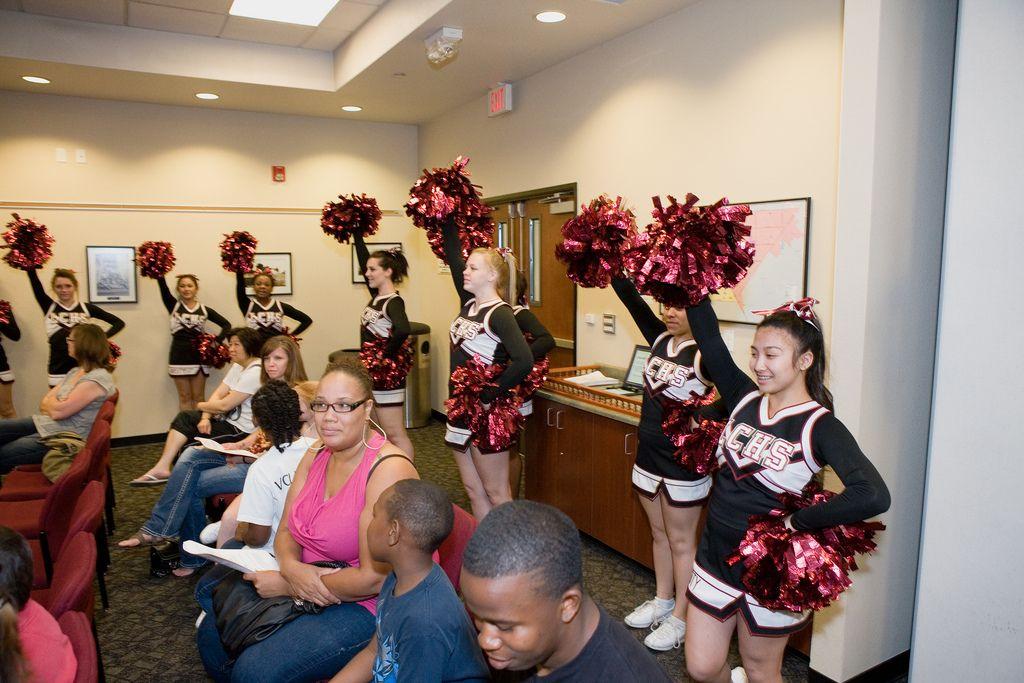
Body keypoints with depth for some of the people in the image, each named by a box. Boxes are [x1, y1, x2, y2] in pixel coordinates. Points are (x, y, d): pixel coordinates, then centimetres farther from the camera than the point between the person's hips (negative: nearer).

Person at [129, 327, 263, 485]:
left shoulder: (255, 372, -23)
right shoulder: (238, 366, 9)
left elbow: (224, 405, -21)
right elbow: (218, 394, 5)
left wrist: (201, 406, -2)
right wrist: (205, 418, -11)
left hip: (241, 431, -10)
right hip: (229, 421, 10)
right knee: (185, 417, 7)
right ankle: (162, 468, 3)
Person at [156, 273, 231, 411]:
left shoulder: (205, 310, 4)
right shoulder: (173, 305, 2)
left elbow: (226, 324, 7)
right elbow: (163, 286, -12)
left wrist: (217, 341, -7)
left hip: (199, 358, 0)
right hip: (179, 358, 0)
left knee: (198, 397, 7)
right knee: (184, 397, 6)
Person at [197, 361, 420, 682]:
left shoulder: (388, 469, -26)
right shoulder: (316, 457, 2)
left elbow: (375, 579, -27)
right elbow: (286, 531, 8)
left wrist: (284, 585, -17)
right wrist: (292, 568, -17)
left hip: (367, 605, -8)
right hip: (307, 587, 8)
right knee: (212, 634, 9)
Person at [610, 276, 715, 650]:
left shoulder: (704, 354, -16)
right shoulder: (659, 338, 1)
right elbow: (630, 297, -6)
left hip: (684, 464, -6)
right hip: (648, 456, 7)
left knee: (681, 541, 9)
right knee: (660, 534, 21)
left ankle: (681, 617, 25)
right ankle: (662, 600, 39)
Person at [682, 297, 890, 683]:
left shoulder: (819, 426, -16)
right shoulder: (745, 399, -3)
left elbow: (873, 496, -31)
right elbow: (708, 337, -9)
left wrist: (796, 522, -24)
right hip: (715, 555, 4)